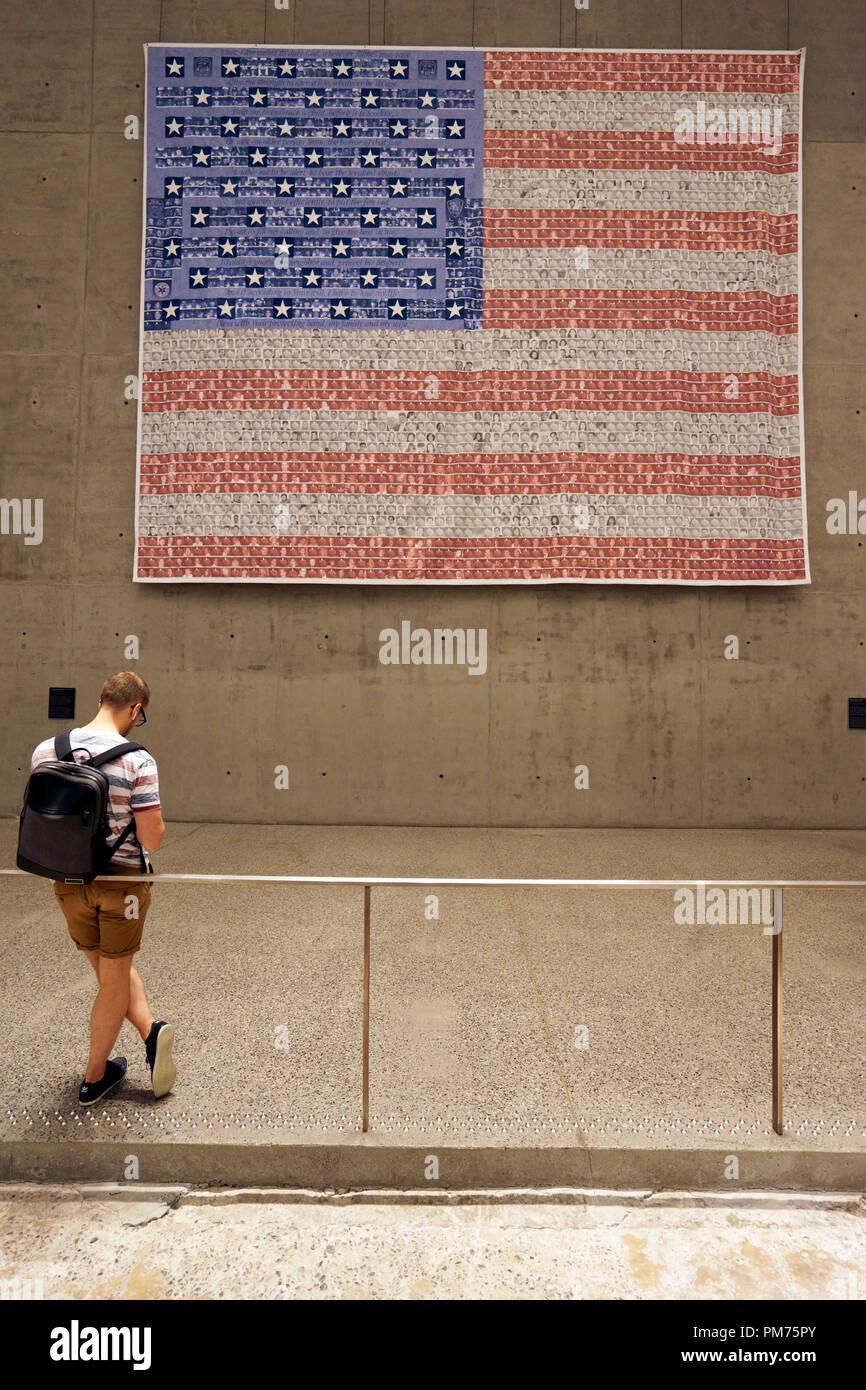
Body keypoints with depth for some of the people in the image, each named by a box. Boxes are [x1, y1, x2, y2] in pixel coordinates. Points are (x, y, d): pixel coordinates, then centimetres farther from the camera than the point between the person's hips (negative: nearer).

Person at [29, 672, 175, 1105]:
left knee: (110, 967, 23)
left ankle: (151, 1030, 10)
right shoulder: (138, 762, -20)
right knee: (115, 977, 14)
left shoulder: (45, 751, -5)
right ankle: (94, 1077, 26)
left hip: (69, 882, 4)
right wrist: (155, 818, 1)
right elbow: (152, 839, -19)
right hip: (122, 883, -4)